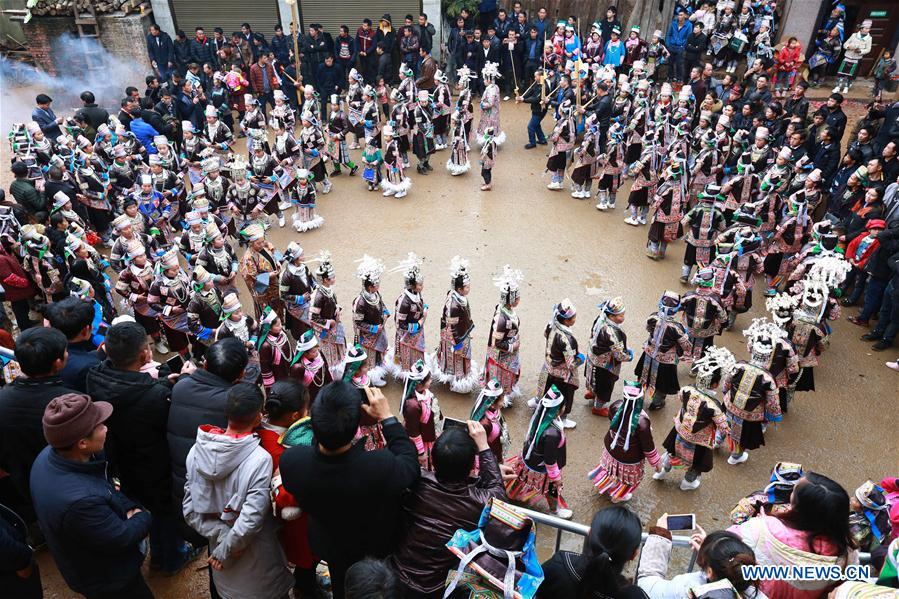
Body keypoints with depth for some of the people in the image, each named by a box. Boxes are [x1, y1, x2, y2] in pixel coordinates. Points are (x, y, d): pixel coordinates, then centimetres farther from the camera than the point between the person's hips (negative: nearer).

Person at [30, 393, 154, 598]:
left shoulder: (48, 455, -16)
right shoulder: (80, 500, -44)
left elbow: (105, 488, 0)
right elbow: (122, 539, -27)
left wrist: (130, 508, -10)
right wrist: (143, 516, -10)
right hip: (108, 581, -8)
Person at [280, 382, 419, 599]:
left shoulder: (290, 460, -38)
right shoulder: (381, 466, -47)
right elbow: (411, 465, -22)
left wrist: (324, 420, -14)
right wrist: (387, 417, -18)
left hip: (328, 545, 2)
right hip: (375, 547, -2)